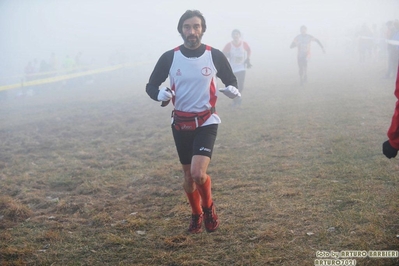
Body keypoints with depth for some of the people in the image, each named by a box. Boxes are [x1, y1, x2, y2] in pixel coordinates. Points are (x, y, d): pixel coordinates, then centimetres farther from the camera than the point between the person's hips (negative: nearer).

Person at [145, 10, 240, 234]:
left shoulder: (215, 56, -8)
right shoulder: (169, 57, -7)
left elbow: (231, 80, 7)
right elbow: (151, 86, 1)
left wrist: (232, 89, -17)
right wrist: (160, 94, -23)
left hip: (206, 122, -2)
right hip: (181, 123, 2)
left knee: (198, 173, -19)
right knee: (188, 176, 12)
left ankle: (209, 207, 11)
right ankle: (197, 215, 36)